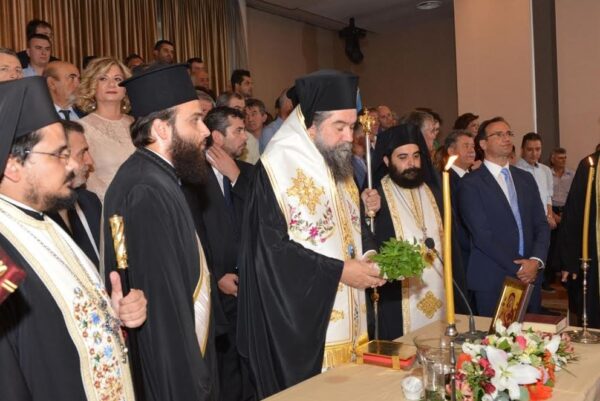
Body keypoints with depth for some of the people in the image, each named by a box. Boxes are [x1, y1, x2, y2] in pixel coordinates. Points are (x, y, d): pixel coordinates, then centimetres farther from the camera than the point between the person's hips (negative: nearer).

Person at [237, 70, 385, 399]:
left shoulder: (337, 164, 11)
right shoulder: (278, 166, -15)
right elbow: (273, 249, -19)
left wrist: (370, 254, -2)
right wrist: (339, 271, -17)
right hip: (303, 322, -7)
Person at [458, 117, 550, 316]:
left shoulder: (525, 178, 12)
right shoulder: (470, 183, -6)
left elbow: (541, 225, 9)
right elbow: (481, 235, -13)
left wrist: (536, 261, -7)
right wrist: (517, 268, -12)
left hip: (530, 277, 5)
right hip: (492, 281, -5)